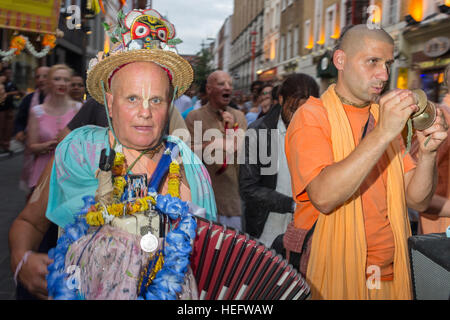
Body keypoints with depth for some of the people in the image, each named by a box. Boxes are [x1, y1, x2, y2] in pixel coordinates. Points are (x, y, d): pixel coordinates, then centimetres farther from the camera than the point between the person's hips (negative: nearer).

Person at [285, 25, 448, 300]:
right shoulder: (311, 117, -11)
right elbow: (323, 197, -26)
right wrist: (382, 135, -29)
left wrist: (427, 152, -16)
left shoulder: (387, 116, 7)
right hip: (334, 275, -5)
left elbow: (417, 201, 2)